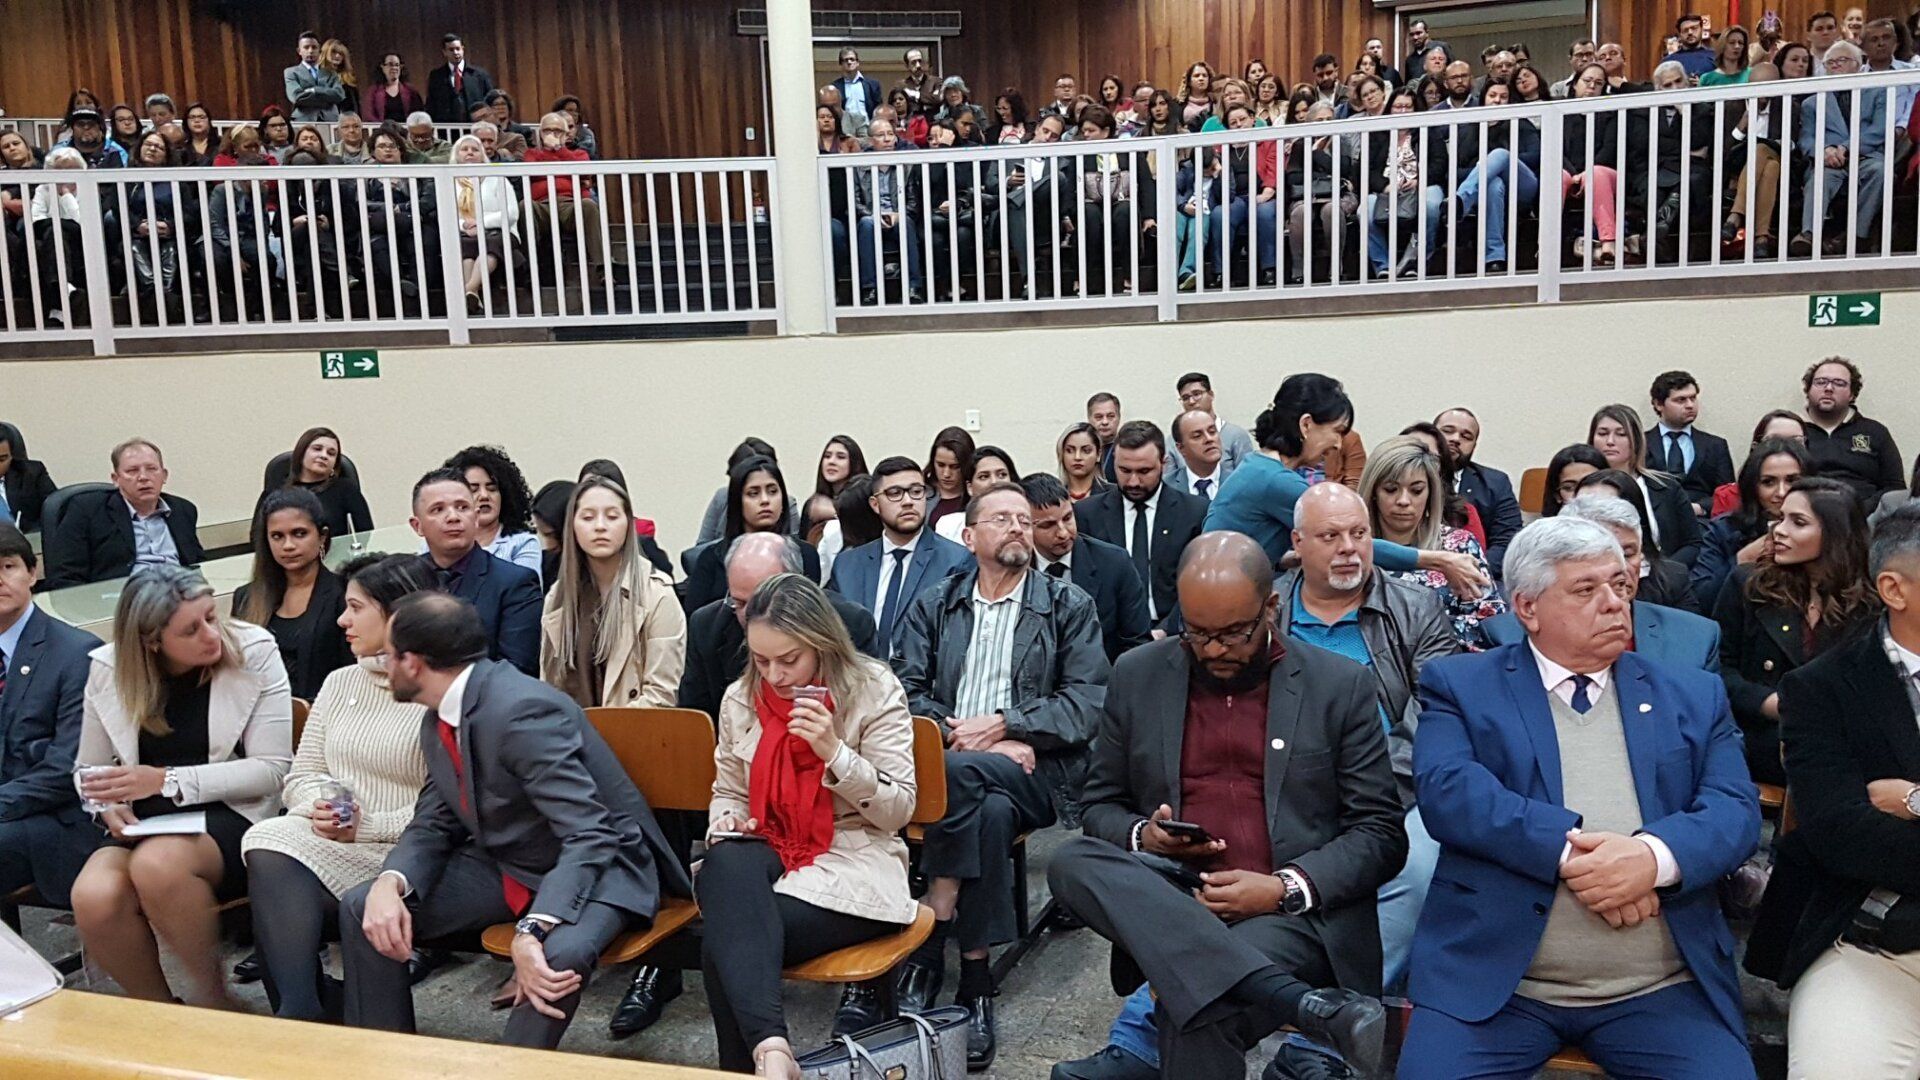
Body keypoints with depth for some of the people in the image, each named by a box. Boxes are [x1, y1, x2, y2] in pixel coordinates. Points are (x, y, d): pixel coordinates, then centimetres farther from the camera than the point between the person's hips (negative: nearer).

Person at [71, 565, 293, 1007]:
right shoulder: (109, 669, 3)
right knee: (93, 897, -27)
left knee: (158, 865, -34)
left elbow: (273, 768, -10)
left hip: (232, 814, -4)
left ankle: (212, 995, -9)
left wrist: (167, 781, -17)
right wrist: (109, 806, -7)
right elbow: (89, 769, 16)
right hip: (143, 824, 4)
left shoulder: (254, 652, -7)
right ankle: (159, 1010, 1)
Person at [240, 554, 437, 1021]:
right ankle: (303, 1009, -24)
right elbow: (300, 776, 17)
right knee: (269, 848, -26)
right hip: (325, 842, 6)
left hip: (404, 857, -6)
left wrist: (370, 826, -15)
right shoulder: (340, 682, 18)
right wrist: (319, 807, -6)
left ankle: (298, 1014, -11)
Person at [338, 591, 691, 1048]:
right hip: (505, 868, 9)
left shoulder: (523, 711, -28)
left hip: (595, 863, -8)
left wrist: (533, 931, -42)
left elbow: (589, 836, -31)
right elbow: (434, 823, 7)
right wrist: (391, 882, -15)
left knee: (559, 953, -38)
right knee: (362, 908, -3)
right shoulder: (438, 719, 1)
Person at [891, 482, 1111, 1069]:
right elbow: (906, 690, 4)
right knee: (991, 812, -34)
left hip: (1037, 769, -1)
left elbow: (1086, 703, -1)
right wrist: (972, 737, -12)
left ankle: (927, 946, -21)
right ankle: (975, 982, -24)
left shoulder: (1070, 607, 10)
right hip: (949, 759, 1)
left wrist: (1000, 726, -12)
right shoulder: (933, 606, 17)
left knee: (959, 772, -34)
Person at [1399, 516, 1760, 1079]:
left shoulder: (1692, 695, 15)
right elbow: (1445, 789, -10)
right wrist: (1570, 852, -20)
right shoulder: (1460, 684, 6)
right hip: (1493, 977, -2)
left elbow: (1736, 809, 3)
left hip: (1662, 990, 3)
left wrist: (1654, 856, -18)